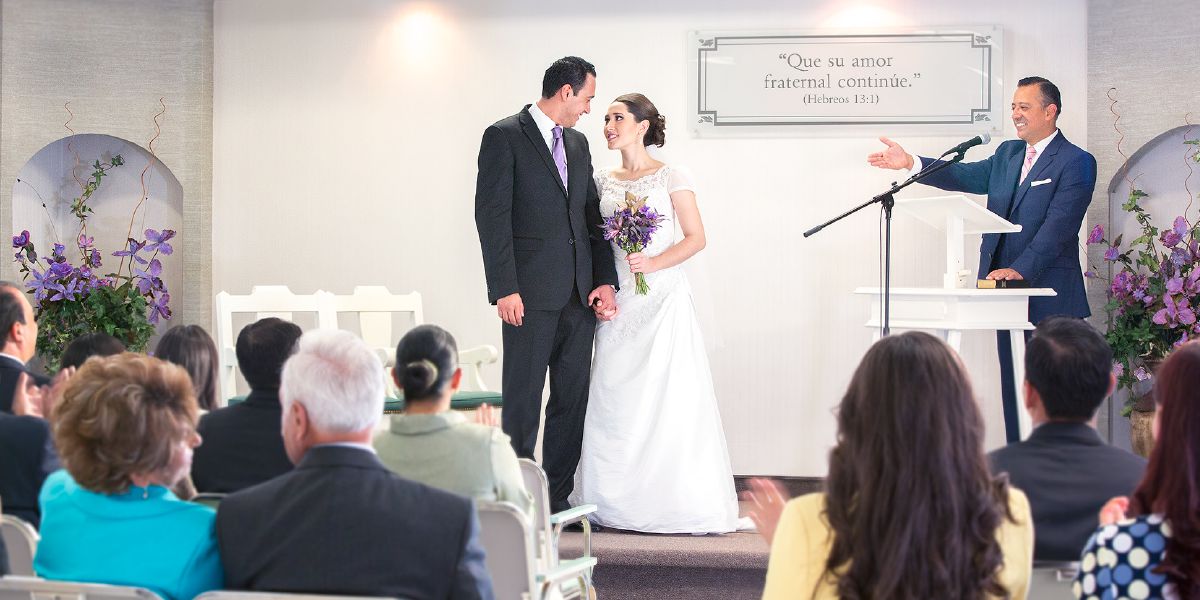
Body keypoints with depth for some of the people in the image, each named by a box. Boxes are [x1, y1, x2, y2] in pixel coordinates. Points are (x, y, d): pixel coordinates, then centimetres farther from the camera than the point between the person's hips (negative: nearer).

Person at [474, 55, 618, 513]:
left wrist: (605, 280, 5)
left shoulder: (578, 144, 17)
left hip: (579, 294, 7)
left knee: (573, 400, 8)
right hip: (531, 294, -7)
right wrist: (504, 289, -15)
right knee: (522, 401, -2)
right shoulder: (505, 136, -4)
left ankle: (558, 498, 15)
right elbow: (491, 215, -9)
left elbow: (592, 215, 17)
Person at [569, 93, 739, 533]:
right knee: (614, 400, 1)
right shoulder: (603, 182, 13)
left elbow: (696, 238, -3)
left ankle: (677, 501, -1)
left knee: (668, 397, -7)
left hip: (663, 297, -4)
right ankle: (619, 502, 7)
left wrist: (654, 263, -16)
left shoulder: (671, 177, 0)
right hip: (618, 302, 4)